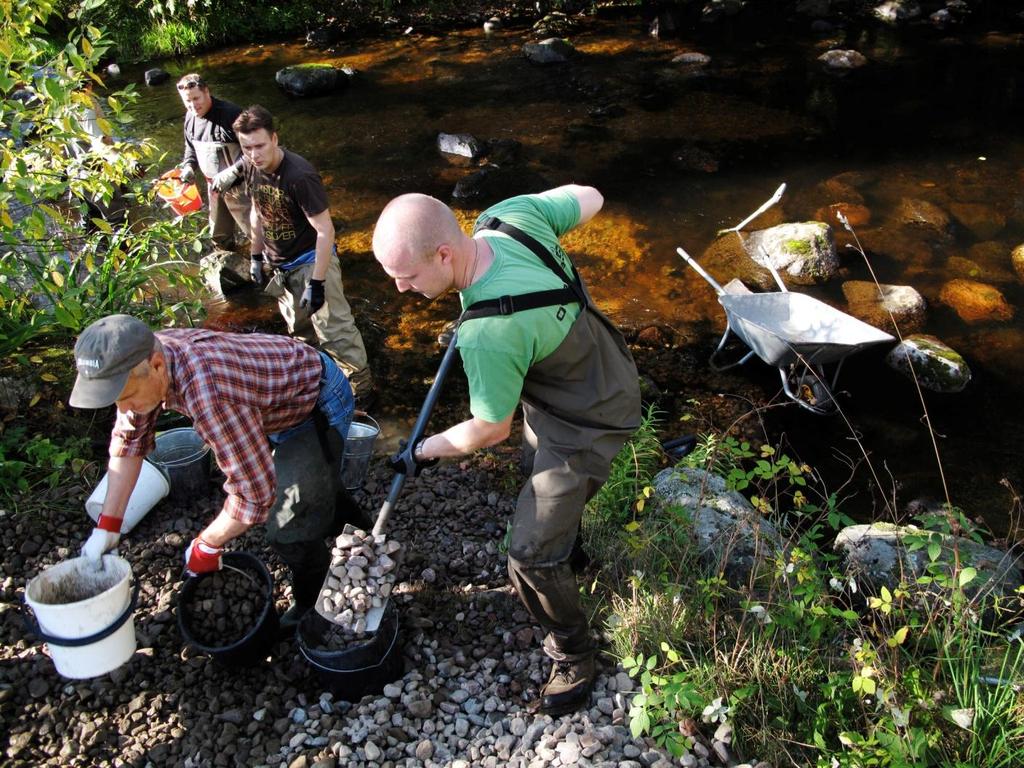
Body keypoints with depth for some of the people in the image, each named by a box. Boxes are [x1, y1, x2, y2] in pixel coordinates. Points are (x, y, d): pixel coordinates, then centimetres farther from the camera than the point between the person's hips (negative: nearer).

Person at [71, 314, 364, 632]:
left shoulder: (208, 391, -44)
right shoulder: (142, 359, -17)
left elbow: (255, 491, -40)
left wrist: (207, 545, -24)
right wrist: (107, 525, -2)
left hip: (318, 405, -9)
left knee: (289, 530, -6)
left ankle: (317, 608, 23)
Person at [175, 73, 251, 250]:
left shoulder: (231, 114, -25)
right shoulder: (190, 117, 1)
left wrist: (232, 173, -31)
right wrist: (189, 166, -2)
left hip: (239, 185, -8)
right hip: (214, 185, 8)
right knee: (219, 235, 23)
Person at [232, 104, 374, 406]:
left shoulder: (299, 175, -28)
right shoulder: (250, 167, -5)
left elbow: (325, 230, -26)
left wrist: (316, 283, -26)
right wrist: (256, 257, 13)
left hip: (311, 260, -7)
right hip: (280, 266, 7)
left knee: (334, 330, -10)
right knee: (299, 330, 20)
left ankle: (362, 389, 3)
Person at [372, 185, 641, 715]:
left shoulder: (487, 335, -41)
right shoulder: (510, 213, -22)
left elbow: (490, 430, -23)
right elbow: (589, 199, -3)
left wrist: (423, 453, -6)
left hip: (584, 423, -9)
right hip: (599, 370, 9)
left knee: (532, 556, -2)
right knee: (537, 470, 33)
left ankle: (573, 659, 23)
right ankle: (567, 547, 62)